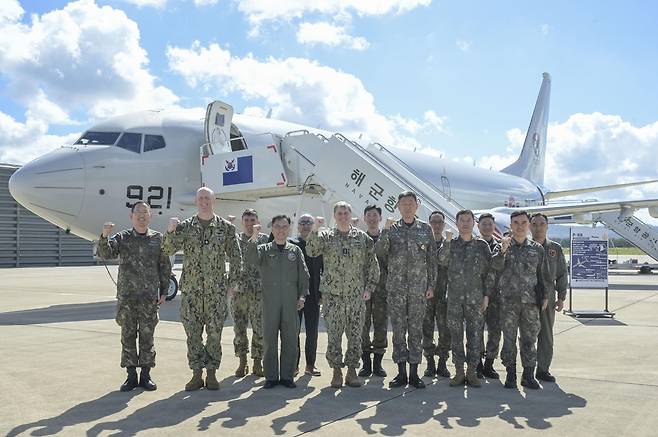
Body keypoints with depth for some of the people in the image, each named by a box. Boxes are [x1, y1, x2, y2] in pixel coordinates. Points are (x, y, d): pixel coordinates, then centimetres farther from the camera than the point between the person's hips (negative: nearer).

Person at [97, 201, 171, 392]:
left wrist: (163, 292, 4)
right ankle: (131, 375, 16)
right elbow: (105, 254, -9)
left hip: (149, 296, -1)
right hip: (126, 296, 1)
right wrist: (104, 236, -27)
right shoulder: (122, 238, 5)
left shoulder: (158, 238, 5)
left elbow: (165, 267, 7)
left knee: (147, 336, 5)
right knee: (127, 335, 6)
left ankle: (146, 374, 16)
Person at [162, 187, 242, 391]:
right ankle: (196, 374, 16)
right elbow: (168, 249, -4)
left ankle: (211, 374, 15)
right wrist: (170, 231, -22)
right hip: (191, 290, 1)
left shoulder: (226, 228, 3)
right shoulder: (185, 227, 5)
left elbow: (236, 257, 4)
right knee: (193, 333, 5)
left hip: (217, 291, -1)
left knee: (214, 333, 4)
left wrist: (233, 282, -1)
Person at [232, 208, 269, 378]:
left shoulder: (265, 239, 6)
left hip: (259, 292, -1)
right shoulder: (236, 239, 9)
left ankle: (257, 363, 12)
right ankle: (242, 362, 18)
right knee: (239, 329, 6)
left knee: (260, 329, 0)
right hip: (239, 290, 1)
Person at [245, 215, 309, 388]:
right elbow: (251, 260, -14)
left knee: (290, 339, 4)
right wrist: (254, 238, -25)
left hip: (291, 301, 1)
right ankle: (271, 376, 12)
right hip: (270, 301, -1)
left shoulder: (295, 250, 10)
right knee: (270, 339, 2)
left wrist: (302, 295, 0)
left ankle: (287, 376, 14)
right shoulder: (264, 249, 7)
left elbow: (304, 275, 9)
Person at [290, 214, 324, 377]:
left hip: (313, 295, 1)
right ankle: (294, 363, 14)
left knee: (312, 333, 7)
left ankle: (310, 364, 17)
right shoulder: (291, 244, 2)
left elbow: (324, 270, 4)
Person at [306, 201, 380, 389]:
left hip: (357, 295, 1)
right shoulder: (326, 236, 5)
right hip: (333, 294, -1)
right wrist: (314, 230, -22)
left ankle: (352, 370, 17)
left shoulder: (362, 237, 7)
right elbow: (311, 251, -12)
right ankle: (336, 371, 14)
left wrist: (369, 287, 1)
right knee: (333, 334, 2)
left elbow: (372, 264, 8)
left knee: (355, 334, 6)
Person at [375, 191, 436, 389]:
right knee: (398, 329, 3)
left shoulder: (425, 229, 6)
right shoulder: (391, 228, 5)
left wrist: (431, 284, 2)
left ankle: (414, 373, 12)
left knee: (416, 329, 3)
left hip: (418, 287, 0)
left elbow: (432, 259, 7)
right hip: (395, 287, 0)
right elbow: (379, 252, -8)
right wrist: (386, 231, -19)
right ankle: (401, 372, 12)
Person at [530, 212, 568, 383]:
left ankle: (543, 369, 18)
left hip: (548, 298, 3)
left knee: (546, 335, 7)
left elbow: (562, 274, 11)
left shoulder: (555, 249, 8)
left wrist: (561, 298, 6)